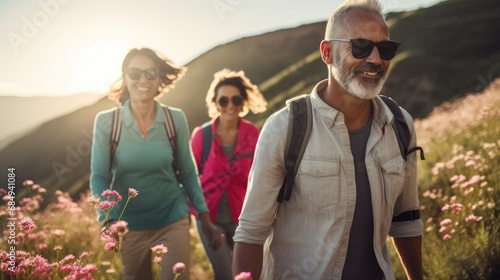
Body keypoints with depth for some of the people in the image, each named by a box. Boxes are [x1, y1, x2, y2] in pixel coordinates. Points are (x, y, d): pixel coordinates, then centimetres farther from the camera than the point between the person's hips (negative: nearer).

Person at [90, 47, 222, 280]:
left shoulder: (175, 119, -6)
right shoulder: (106, 121, -9)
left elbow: (187, 173, 2)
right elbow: (99, 177, -9)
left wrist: (205, 218, 0)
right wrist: (109, 221, -23)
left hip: (173, 220, 0)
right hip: (128, 225, 1)